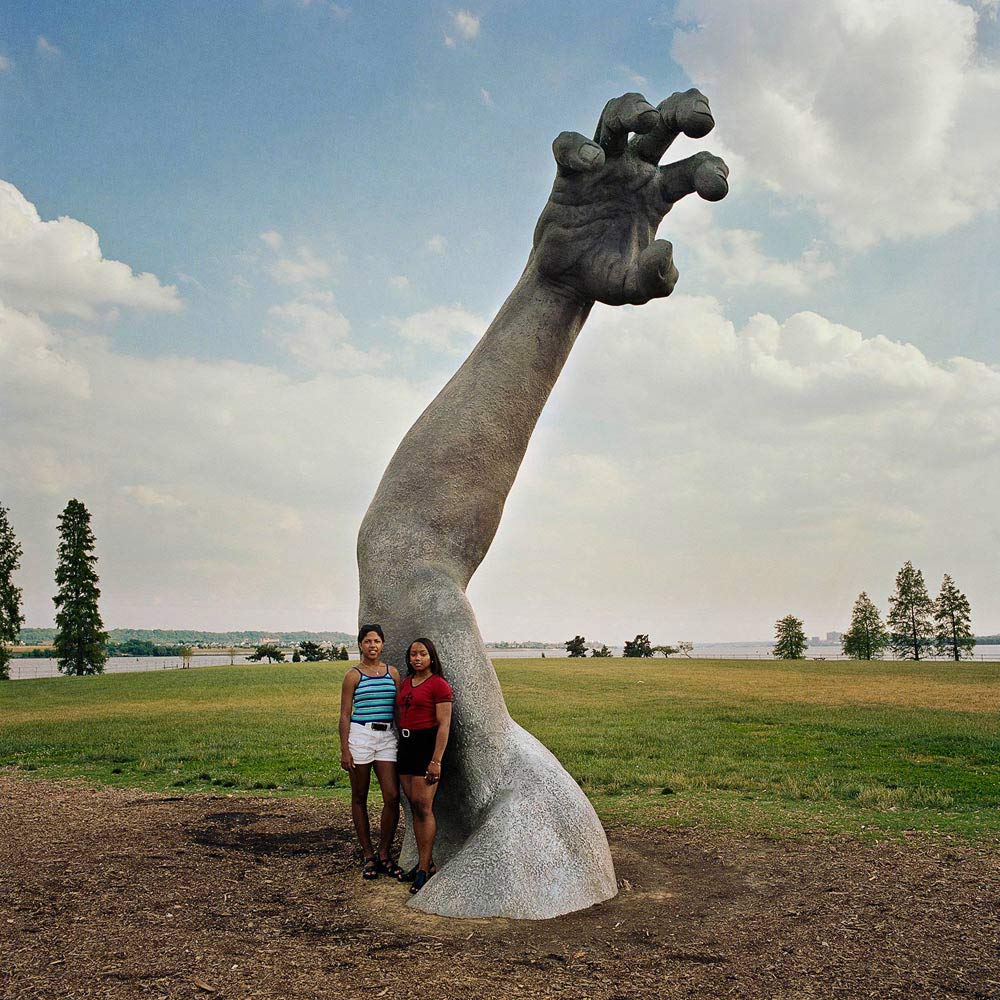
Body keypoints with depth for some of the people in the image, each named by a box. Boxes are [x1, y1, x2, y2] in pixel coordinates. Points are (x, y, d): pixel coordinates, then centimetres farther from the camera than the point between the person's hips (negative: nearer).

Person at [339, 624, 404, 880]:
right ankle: (368, 856, 17)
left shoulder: (392, 673, 9)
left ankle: (384, 854, 9)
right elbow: (345, 715, -2)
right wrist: (344, 749, -8)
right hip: (360, 735, -2)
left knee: (392, 796, -6)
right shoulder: (353, 675, 0)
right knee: (359, 797, 5)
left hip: (387, 736, 3)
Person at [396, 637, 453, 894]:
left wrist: (436, 761, -17)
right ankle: (425, 863, 17)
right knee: (414, 807, 9)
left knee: (423, 807, -7)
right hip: (406, 746, 8)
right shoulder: (405, 684, 14)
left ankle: (424, 869, -1)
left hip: (427, 745, -7)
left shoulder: (439, 685, -9)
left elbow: (444, 725, -12)